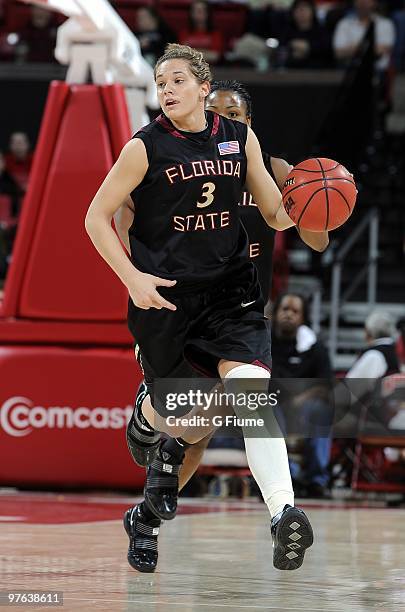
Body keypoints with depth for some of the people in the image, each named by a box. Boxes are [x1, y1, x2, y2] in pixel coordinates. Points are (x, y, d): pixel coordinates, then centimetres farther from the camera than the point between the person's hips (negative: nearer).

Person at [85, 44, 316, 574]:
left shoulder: (240, 138, 4)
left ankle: (283, 512, -35)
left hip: (230, 290, 1)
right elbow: (97, 217, -1)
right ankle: (146, 417, 50)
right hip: (164, 293, -1)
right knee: (178, 413, 8)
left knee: (253, 386, -23)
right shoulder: (146, 147, -6)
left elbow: (277, 212, 11)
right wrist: (132, 278, -12)